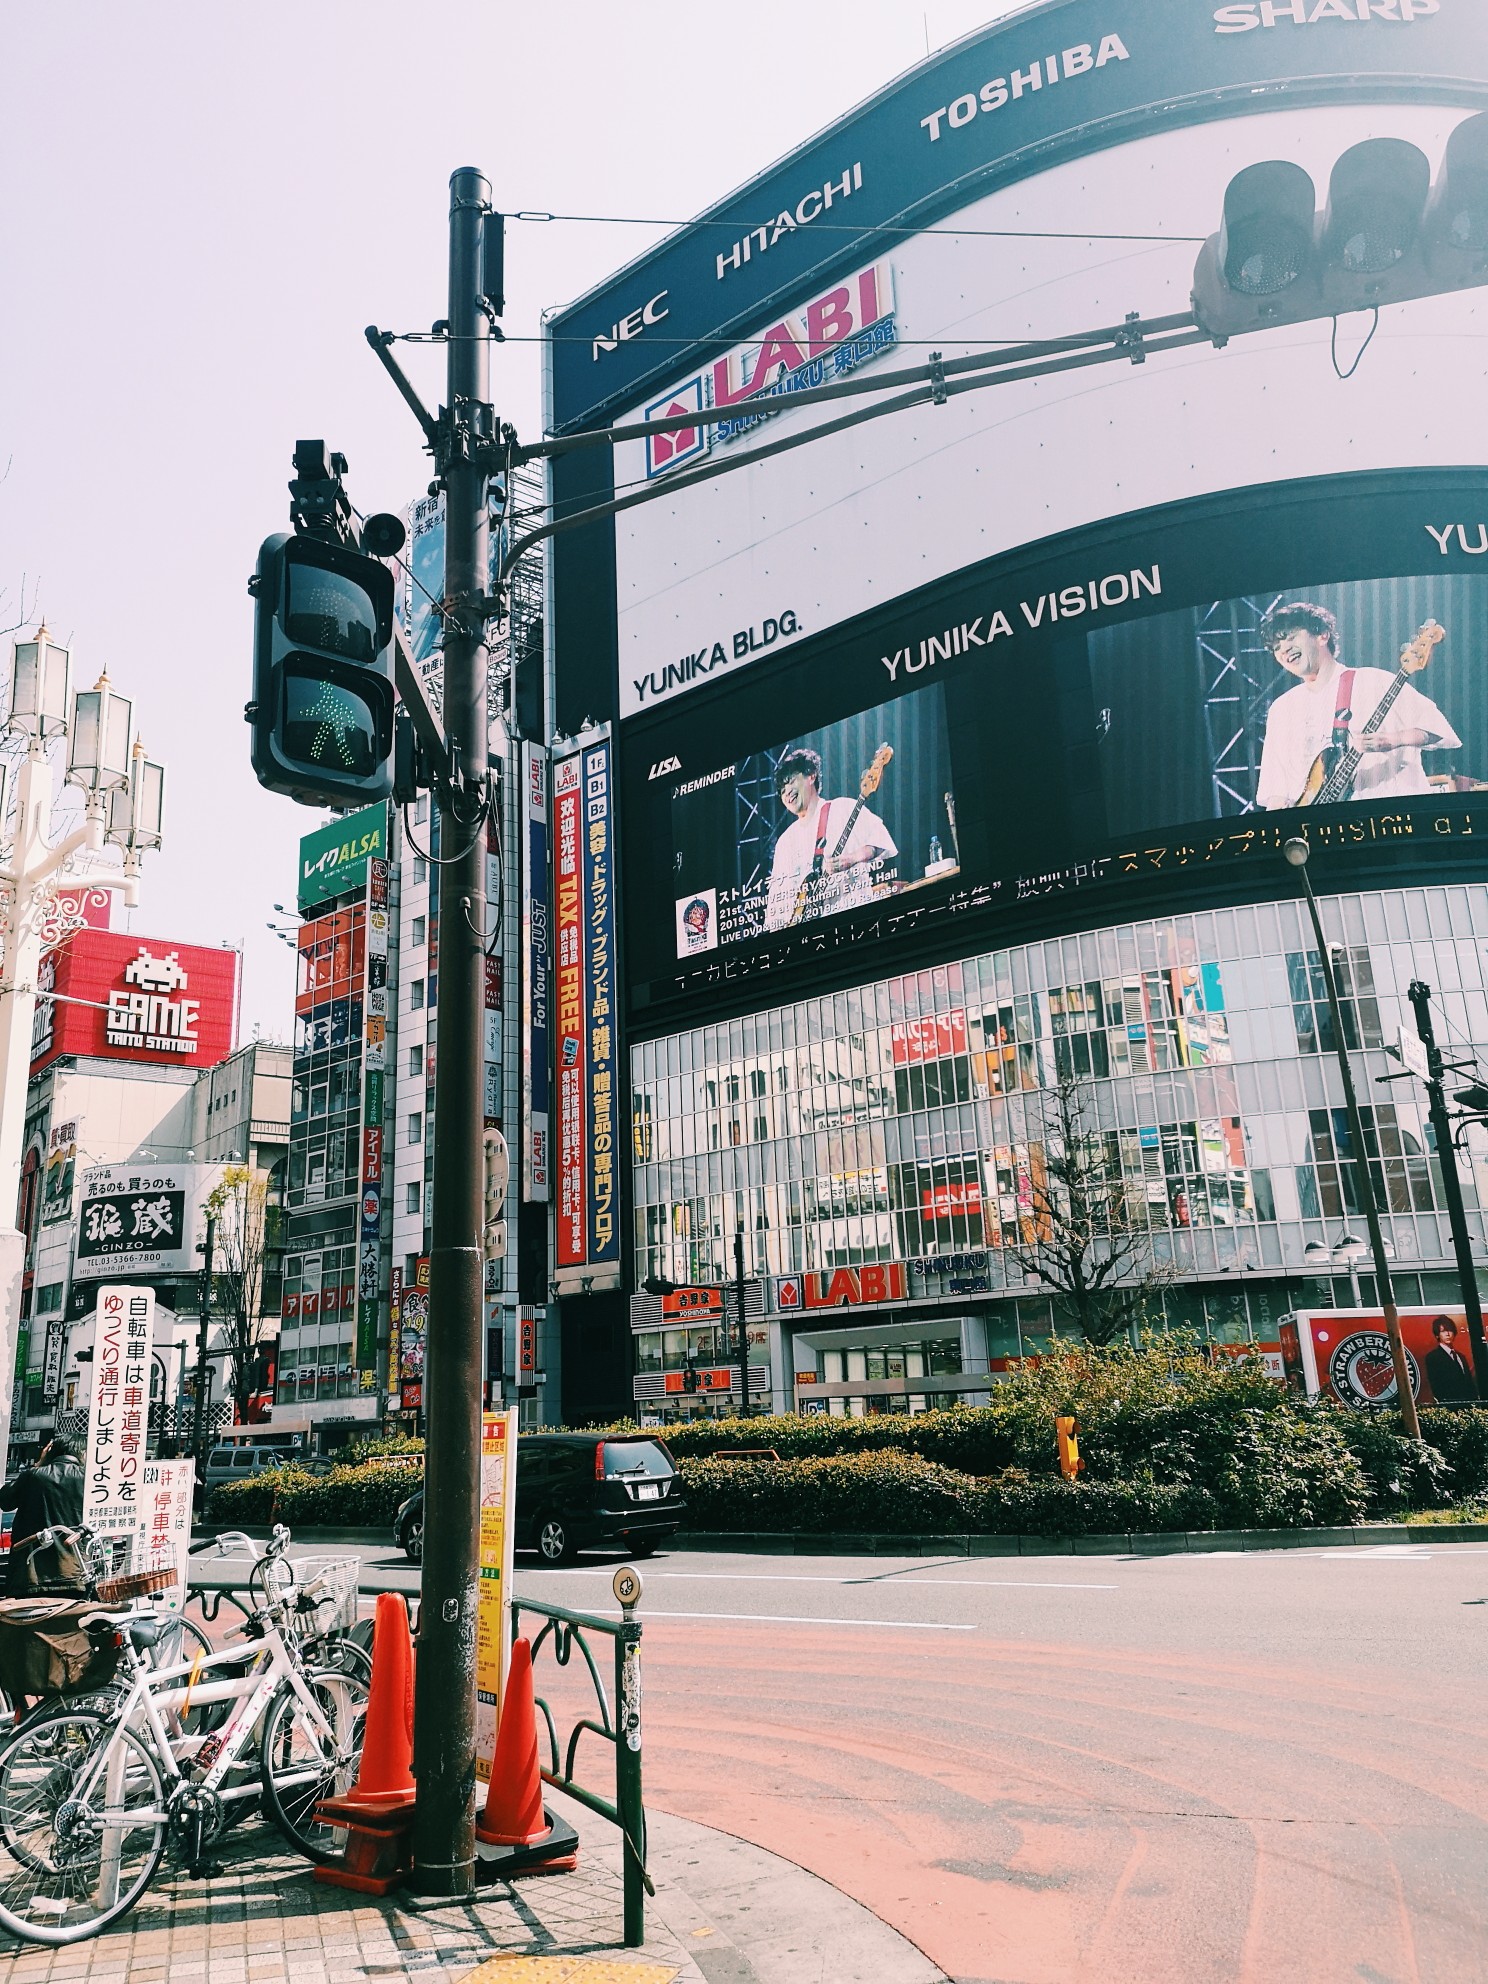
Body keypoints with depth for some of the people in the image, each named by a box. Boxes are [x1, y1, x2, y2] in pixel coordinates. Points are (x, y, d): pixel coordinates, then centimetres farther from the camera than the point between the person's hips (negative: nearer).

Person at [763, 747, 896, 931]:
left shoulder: (845, 809, 9)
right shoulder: (786, 841, 22)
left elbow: (882, 842, 0)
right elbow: (779, 895, 17)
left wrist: (851, 859, -15)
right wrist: (772, 929, 3)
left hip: (853, 913, -4)